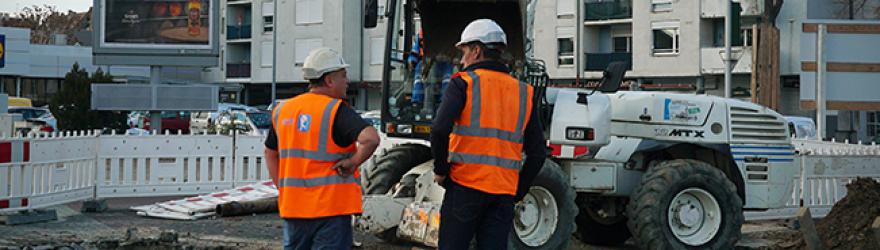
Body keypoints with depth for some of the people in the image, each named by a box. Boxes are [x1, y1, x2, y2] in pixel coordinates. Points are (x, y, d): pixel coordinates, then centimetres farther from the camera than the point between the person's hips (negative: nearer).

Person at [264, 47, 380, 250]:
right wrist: (352, 162, -12)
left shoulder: (283, 110, 9)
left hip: (292, 208, 6)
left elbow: (270, 154, 20)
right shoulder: (336, 110, -12)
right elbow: (370, 139, -27)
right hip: (331, 208, -6)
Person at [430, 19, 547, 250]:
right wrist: (518, 192, 16)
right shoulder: (523, 93, 12)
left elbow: (440, 131, -17)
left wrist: (440, 170, -3)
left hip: (466, 186, -4)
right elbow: (538, 152, 11)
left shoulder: (464, 83, -2)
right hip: (504, 193, 4)